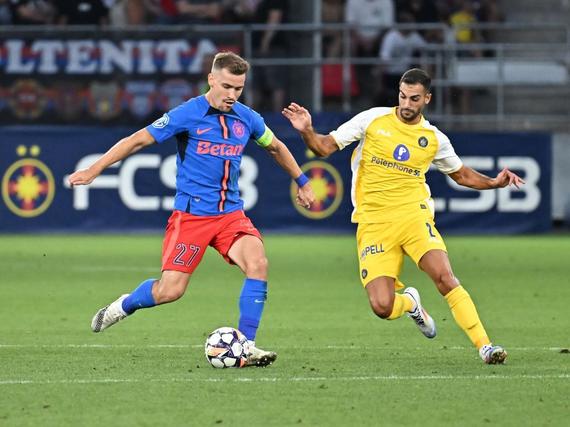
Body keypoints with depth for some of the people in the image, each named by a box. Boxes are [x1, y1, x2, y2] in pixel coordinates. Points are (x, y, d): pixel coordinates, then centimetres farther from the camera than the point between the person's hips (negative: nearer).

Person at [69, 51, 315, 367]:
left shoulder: (247, 119, 5)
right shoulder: (188, 115, -10)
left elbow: (275, 148, 25)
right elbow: (138, 140, -7)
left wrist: (302, 182, 33)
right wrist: (93, 170, -10)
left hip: (231, 213, 4)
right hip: (191, 215, -4)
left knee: (257, 264, -22)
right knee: (170, 291, -8)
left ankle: (246, 347, -16)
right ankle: (123, 306, 25)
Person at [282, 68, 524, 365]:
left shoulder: (435, 139, 7)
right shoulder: (373, 120, 2)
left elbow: (461, 175, 23)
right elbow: (325, 147, 4)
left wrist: (494, 183, 6)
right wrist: (306, 131, -16)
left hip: (413, 216, 0)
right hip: (373, 224, 0)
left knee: (444, 277, -25)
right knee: (382, 307, -14)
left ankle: (484, 345, -17)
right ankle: (409, 302, 24)